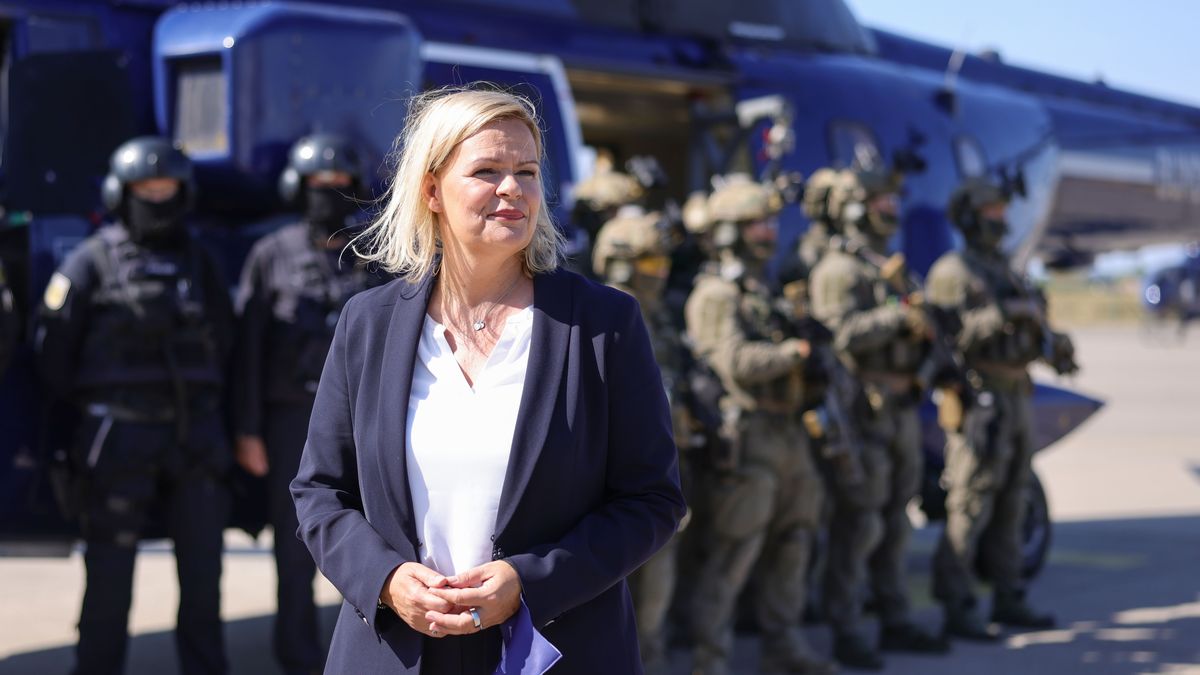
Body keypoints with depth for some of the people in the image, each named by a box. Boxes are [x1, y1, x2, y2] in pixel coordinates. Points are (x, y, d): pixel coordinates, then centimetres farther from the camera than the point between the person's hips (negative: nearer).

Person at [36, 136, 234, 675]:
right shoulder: (93, 260, 0)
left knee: (203, 565, 5)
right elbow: (54, 342, -2)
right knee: (110, 569, 0)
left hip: (194, 436, 4)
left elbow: (223, 342, 18)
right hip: (121, 439, -4)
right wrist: (88, 406, 3)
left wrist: (207, 405, 12)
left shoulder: (197, 262, 13)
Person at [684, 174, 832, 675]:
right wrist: (795, 352, -12)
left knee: (792, 544, 13)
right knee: (732, 555, -8)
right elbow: (737, 362, -20)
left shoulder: (764, 292, 20)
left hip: (787, 432, 9)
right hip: (746, 436, -9)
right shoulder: (715, 296, -9)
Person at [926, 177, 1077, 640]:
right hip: (978, 399, -9)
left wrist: (1053, 348, 5)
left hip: (1015, 398, 9)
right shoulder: (952, 271, -8)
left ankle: (1008, 601, 18)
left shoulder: (1004, 272, 20)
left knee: (1009, 508, 12)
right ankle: (957, 610, -7)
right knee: (969, 510, -9)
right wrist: (1002, 316, -26)